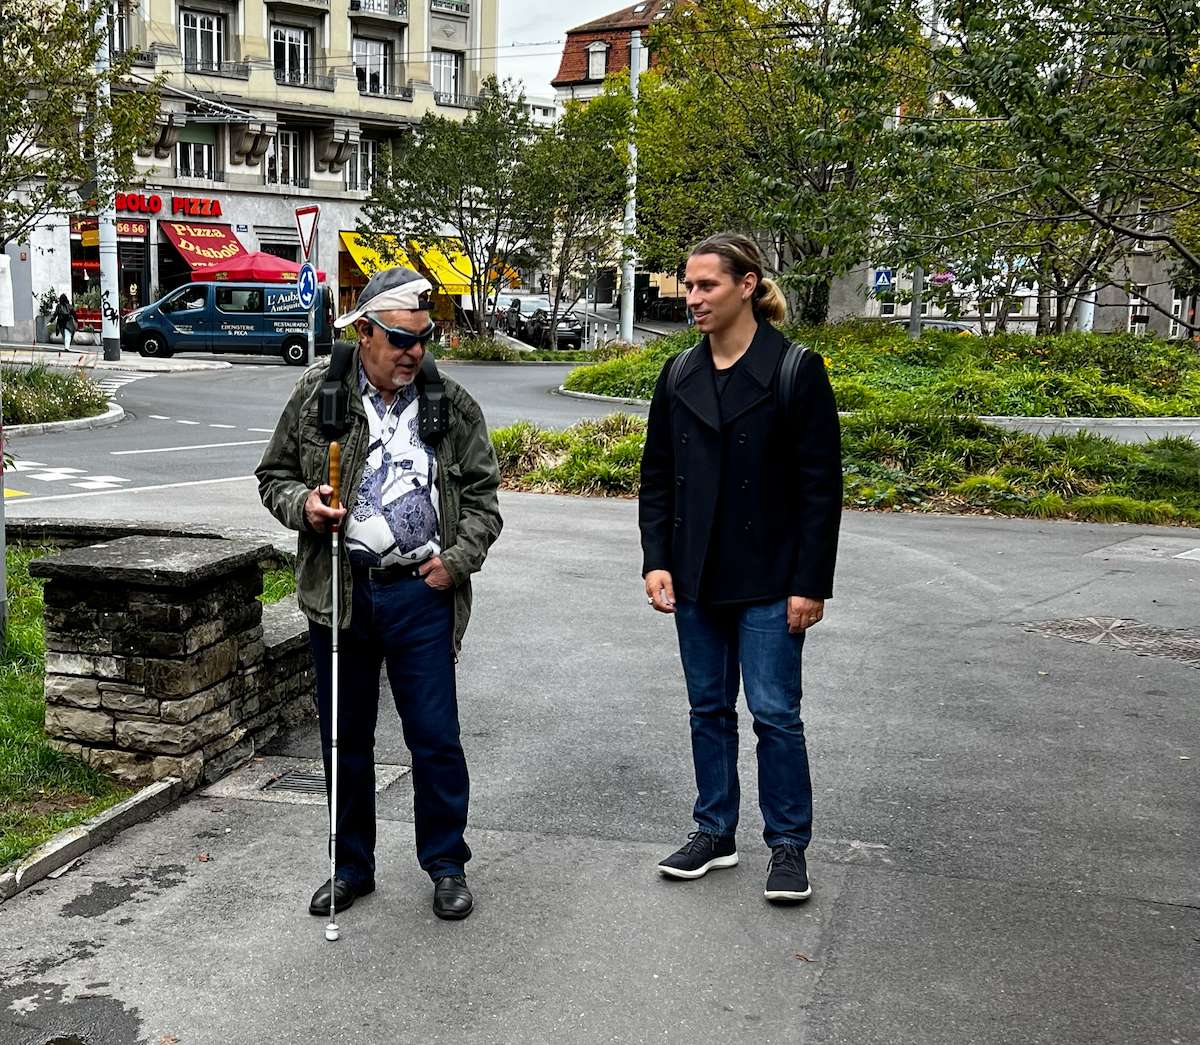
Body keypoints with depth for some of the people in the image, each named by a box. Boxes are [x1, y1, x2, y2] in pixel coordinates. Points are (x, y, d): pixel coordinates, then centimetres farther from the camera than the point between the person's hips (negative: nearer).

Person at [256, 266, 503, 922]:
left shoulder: (451, 405, 3)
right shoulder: (317, 395, 3)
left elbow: (482, 494, 7)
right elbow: (274, 475, 10)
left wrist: (456, 560, -5)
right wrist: (303, 504, -11)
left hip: (421, 592, -1)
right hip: (338, 591, 1)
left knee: (436, 738, 2)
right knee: (345, 740, 13)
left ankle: (446, 866, 20)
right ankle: (352, 867, 29)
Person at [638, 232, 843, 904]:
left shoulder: (795, 370, -9)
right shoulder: (680, 376, 7)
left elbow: (821, 486, -9)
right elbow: (656, 477, 11)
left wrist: (811, 584, -12)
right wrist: (656, 561, 0)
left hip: (768, 579, -5)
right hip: (696, 575, 5)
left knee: (775, 711, 0)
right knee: (710, 708, 13)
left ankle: (789, 845, 15)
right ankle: (715, 832, 27)